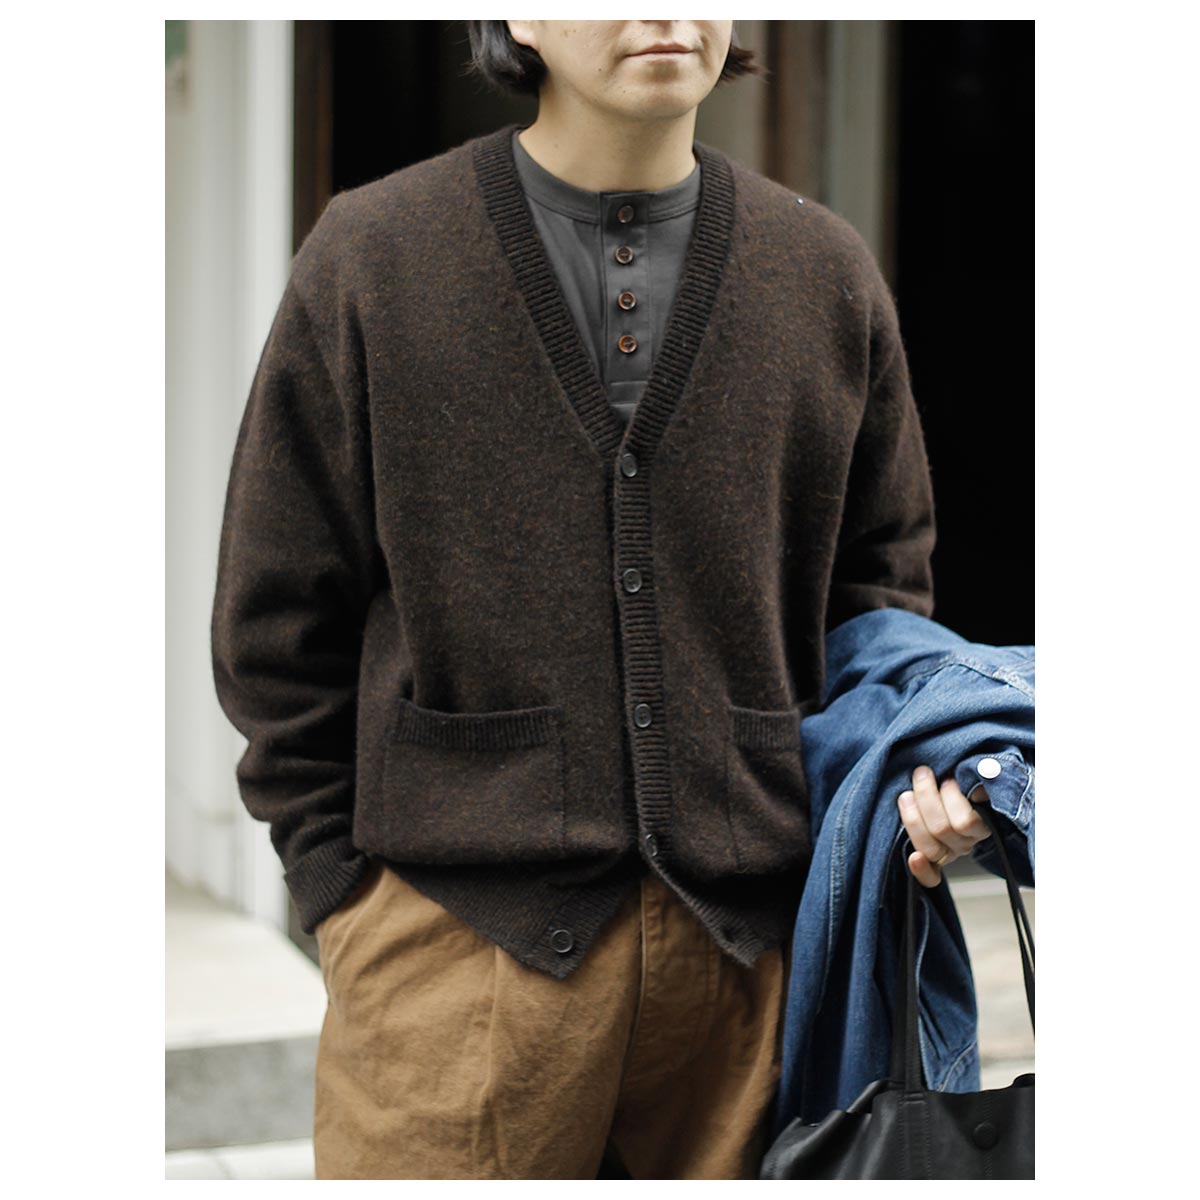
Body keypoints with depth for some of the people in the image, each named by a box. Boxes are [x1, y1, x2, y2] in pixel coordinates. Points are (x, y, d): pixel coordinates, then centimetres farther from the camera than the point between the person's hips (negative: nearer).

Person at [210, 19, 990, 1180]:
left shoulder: (827, 274, 8)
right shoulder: (370, 262, 1)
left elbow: (878, 575, 17)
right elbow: (277, 621, 3)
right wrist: (341, 883, -2)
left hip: (755, 940, 3)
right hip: (460, 938, -2)